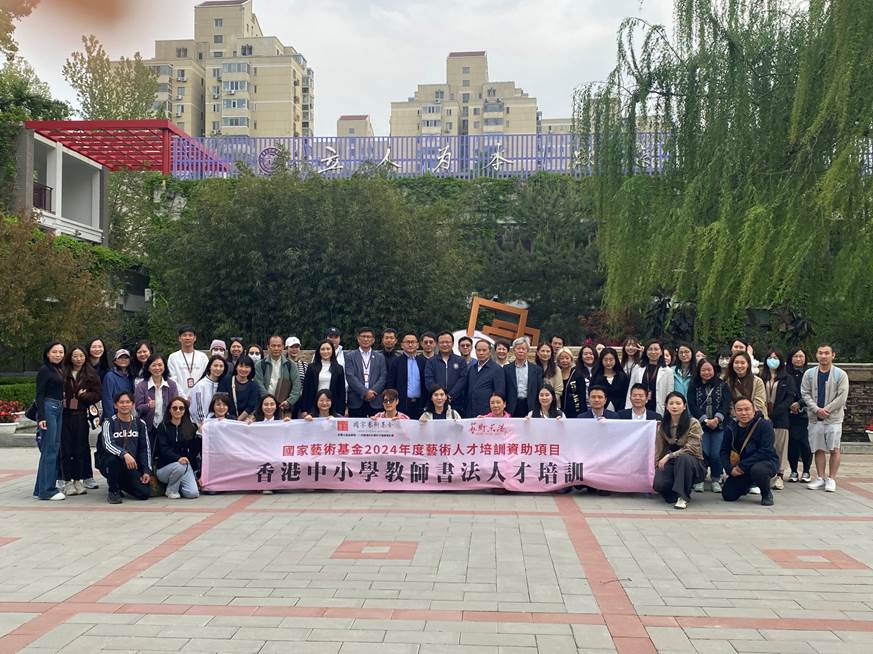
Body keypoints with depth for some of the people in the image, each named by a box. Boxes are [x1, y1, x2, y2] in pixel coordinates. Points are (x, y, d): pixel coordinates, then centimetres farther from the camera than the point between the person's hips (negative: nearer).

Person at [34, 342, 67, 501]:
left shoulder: (60, 370, 16)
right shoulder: (44, 370, -6)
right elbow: (39, 394, -11)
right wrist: (41, 417, -18)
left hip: (59, 410, 8)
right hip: (48, 409, -8)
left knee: (55, 449, 9)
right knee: (49, 450, -8)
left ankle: (41, 488, 16)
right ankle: (46, 490, -4)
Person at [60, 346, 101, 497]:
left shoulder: (91, 374, 6)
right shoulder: (63, 373, 3)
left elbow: (97, 395, 3)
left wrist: (83, 395, -8)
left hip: (81, 415, 1)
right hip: (64, 415, -1)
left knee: (80, 449, 5)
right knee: (66, 449, 0)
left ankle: (78, 480, 15)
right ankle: (67, 482, 7)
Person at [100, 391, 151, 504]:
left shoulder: (140, 424, 8)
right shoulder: (109, 423, -3)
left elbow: (145, 448, 9)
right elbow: (107, 444, -20)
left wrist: (146, 471, -1)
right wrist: (124, 454, -37)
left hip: (132, 466, 3)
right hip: (111, 466, -3)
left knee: (145, 493, -16)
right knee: (113, 458, -38)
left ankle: (122, 485, 18)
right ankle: (113, 491, -11)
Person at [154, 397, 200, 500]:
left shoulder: (190, 428, 11)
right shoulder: (163, 427, -1)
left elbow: (194, 449, 7)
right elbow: (163, 449, -16)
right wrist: (178, 458, -31)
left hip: (185, 465, 3)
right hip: (164, 466, -3)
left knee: (193, 493, -20)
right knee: (179, 466, -37)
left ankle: (177, 485, 14)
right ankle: (171, 490, -7)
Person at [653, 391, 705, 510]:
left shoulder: (693, 424, -9)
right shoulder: (661, 426, 5)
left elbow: (691, 449, -17)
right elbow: (658, 450, 5)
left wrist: (669, 456, -23)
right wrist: (657, 467, -6)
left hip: (692, 463, -3)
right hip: (670, 464, 3)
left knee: (683, 458, -40)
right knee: (658, 484, -28)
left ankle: (683, 497, -27)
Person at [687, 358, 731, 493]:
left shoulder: (722, 385, 10)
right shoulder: (694, 386, 9)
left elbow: (726, 404, -1)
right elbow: (692, 406, -1)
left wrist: (717, 419, -17)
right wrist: (706, 420, -14)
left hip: (719, 425, 0)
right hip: (700, 425, 0)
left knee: (716, 454, -8)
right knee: (703, 452, -11)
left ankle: (716, 480, 10)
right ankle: (699, 480, 5)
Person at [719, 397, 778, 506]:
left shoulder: (764, 425, -17)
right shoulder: (730, 428, -2)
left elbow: (766, 452, -24)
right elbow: (724, 451, 2)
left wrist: (743, 465, -26)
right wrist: (730, 469, -18)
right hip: (741, 468, 5)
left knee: (757, 470, -40)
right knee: (728, 495, -3)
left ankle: (767, 494, -7)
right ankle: (748, 484, 31)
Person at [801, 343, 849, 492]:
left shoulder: (840, 374, -2)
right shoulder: (809, 374, 5)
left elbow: (842, 396, -7)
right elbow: (805, 393, 2)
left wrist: (826, 410, -13)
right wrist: (817, 409, -11)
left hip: (833, 417, -3)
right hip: (815, 418, 3)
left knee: (834, 449, -2)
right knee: (819, 449, 7)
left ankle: (831, 479, 7)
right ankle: (820, 478, 15)